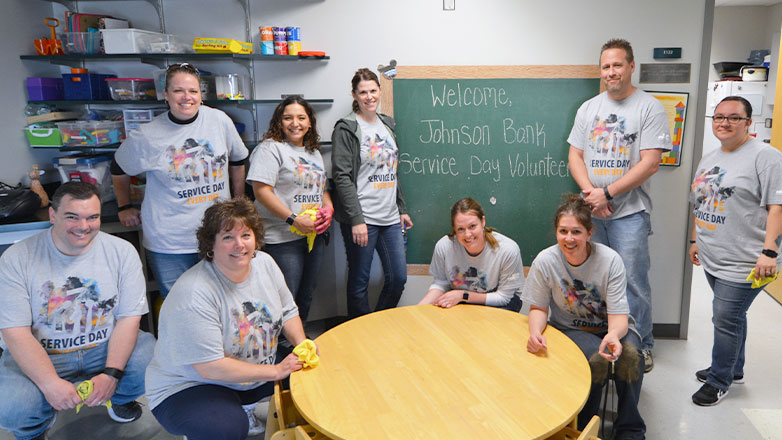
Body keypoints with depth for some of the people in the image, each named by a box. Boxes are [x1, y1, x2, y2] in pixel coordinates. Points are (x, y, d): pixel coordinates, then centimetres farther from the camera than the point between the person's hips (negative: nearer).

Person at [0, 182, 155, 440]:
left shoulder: (122, 252, -7)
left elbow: (129, 318, -8)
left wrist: (111, 374, -22)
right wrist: (50, 383, -28)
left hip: (106, 348, 1)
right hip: (41, 356, -1)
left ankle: (120, 399, 13)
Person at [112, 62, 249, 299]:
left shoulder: (220, 120, -1)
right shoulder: (146, 136, -6)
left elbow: (237, 160, 14)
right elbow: (119, 169, 13)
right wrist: (125, 208, 17)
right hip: (170, 244, -2)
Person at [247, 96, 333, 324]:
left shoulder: (314, 152, 17)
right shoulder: (270, 148, -7)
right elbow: (261, 191, -16)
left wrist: (329, 208, 2)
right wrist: (293, 219, -21)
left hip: (314, 235, 8)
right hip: (282, 239, -7)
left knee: (306, 297, 17)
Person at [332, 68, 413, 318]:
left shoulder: (387, 125, 15)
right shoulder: (346, 128, -6)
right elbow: (342, 177, -13)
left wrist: (402, 209, 18)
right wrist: (356, 219, -19)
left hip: (389, 217, 7)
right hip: (361, 218, -7)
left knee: (398, 278, 10)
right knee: (359, 282, 4)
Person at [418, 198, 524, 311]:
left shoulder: (508, 250, -26)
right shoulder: (443, 246, -20)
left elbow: (503, 297, -15)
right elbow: (440, 284, -2)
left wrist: (463, 295, -21)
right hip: (458, 300, 0)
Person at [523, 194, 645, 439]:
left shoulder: (610, 260, -18)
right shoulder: (545, 261, -17)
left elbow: (618, 315, -18)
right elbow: (539, 308, -5)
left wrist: (614, 334, -43)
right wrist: (535, 332, -28)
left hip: (611, 326, 1)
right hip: (570, 329, -1)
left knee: (630, 354, -31)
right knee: (596, 357, -32)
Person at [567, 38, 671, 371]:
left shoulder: (649, 108, -4)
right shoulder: (588, 108, 11)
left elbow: (650, 163, -12)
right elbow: (574, 156, 7)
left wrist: (607, 193, -15)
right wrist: (589, 192, -9)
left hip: (629, 212, -4)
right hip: (591, 210, 4)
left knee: (633, 281, 1)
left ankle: (642, 345, 19)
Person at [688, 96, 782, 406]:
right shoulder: (708, 159, 15)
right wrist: (695, 240, 21)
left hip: (743, 262, -7)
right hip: (712, 258, 7)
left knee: (726, 319, -1)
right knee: (733, 316, 19)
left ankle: (719, 380, 14)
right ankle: (734, 369, 33)